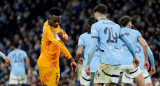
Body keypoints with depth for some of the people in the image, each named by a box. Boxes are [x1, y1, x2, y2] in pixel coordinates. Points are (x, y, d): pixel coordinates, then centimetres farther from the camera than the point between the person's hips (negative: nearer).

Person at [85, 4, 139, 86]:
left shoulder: (96, 26, 2)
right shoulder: (116, 26, 19)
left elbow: (92, 46, -8)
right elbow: (128, 43, 18)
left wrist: (88, 64, -8)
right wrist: (134, 57, 29)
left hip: (107, 60, -6)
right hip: (118, 60, 6)